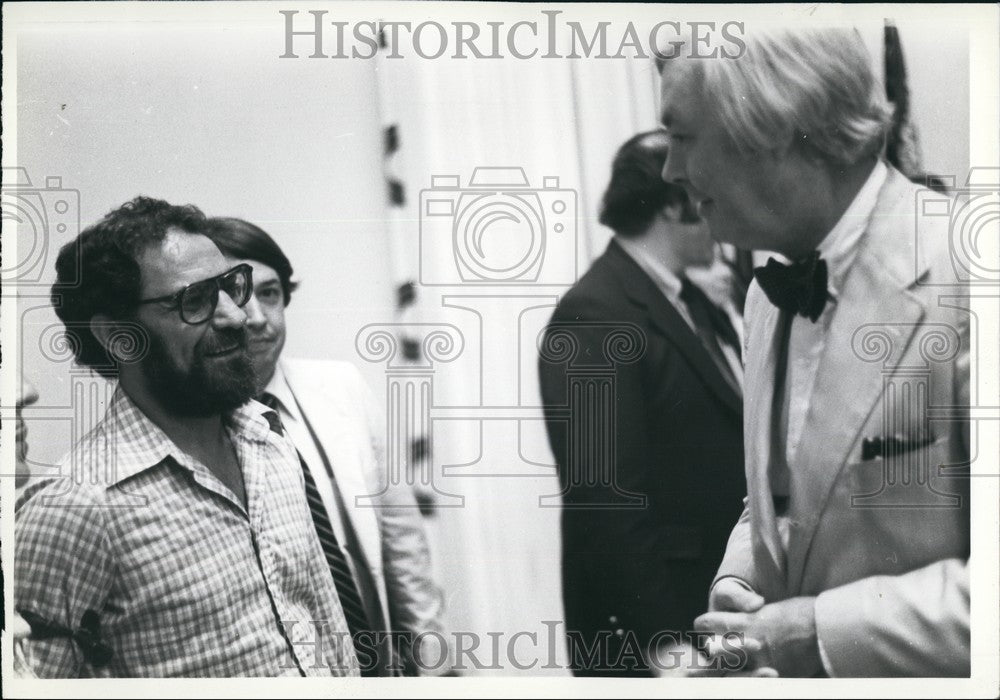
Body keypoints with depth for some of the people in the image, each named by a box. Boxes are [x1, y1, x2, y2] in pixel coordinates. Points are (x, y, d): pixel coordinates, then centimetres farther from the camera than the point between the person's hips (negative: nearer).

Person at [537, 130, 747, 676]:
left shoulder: (692, 303, 10)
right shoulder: (593, 318, -17)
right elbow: (604, 504, -21)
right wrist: (663, 643, -22)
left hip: (720, 609, 8)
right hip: (650, 629, -8)